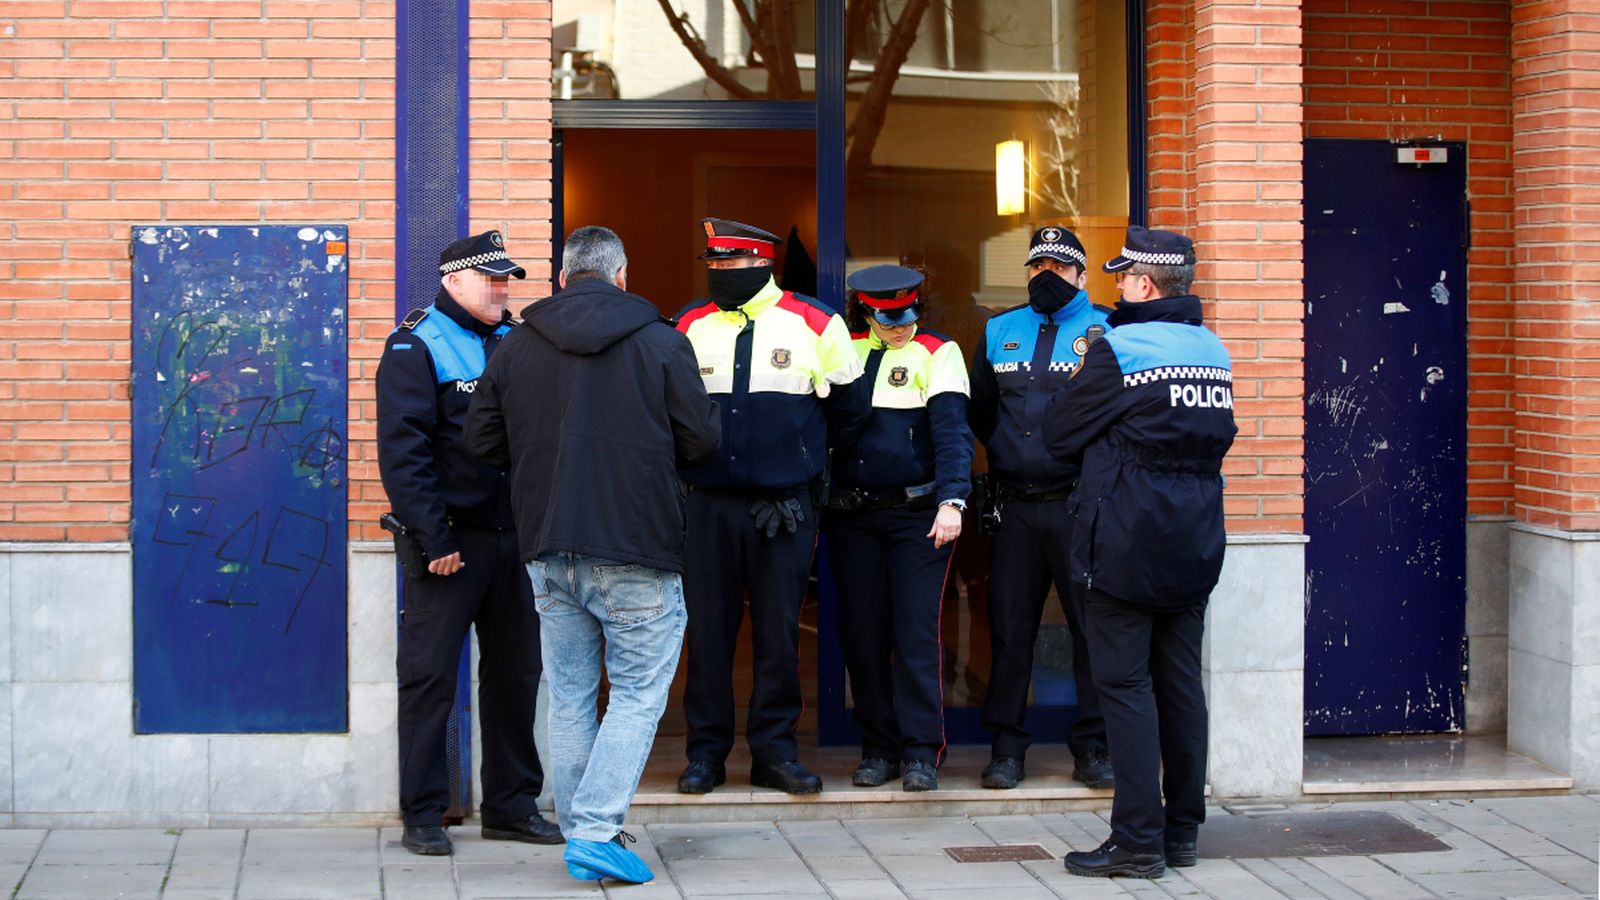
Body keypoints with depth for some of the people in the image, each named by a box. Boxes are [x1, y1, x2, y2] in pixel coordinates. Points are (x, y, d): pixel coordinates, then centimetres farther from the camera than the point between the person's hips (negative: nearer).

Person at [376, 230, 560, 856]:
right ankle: (422, 816, 8)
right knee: (430, 676, -1)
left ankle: (511, 805, 22)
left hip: (512, 535, 7)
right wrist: (432, 538, -19)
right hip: (450, 540, -6)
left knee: (514, 673, 12)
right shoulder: (416, 346, -6)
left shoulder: (513, 342, 14)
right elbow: (402, 448, -14)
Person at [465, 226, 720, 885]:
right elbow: (702, 438, -4)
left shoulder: (516, 345, 5)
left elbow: (483, 441, 8)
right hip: (635, 554, -4)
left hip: (548, 546, 4)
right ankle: (596, 831, -9)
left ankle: (579, 834, 18)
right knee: (638, 694, 2)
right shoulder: (660, 342, -6)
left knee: (570, 698, 13)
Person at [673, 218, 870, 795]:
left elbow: (849, 411, 12)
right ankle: (706, 752, 12)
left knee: (779, 632, 3)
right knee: (708, 630, 3)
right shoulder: (690, 327, 6)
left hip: (785, 507, -1)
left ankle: (775, 750, 13)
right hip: (707, 505, 1)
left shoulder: (814, 326, 1)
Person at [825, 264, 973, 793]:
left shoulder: (936, 354, 0)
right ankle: (878, 749, 14)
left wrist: (951, 501, -20)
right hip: (852, 515, 4)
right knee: (861, 635, 4)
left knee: (917, 635, -7)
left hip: (918, 513, -3)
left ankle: (921, 753, -2)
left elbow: (952, 431, -9)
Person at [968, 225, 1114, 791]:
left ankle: (1092, 748, 8)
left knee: (1093, 626, -1)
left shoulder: (1103, 331, 3)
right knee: (1009, 629, 5)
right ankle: (1006, 749, 12)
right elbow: (980, 412, 24)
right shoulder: (1000, 332, 15)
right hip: (1016, 505, 3)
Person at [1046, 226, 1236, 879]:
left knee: (1124, 684, -3)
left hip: (1126, 545, -7)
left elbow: (1058, 432, -4)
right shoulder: (1214, 352, 10)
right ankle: (1182, 831, 17)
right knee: (1180, 683, 11)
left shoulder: (1118, 349, -11)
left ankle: (1138, 840, -5)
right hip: (1194, 547, 7)